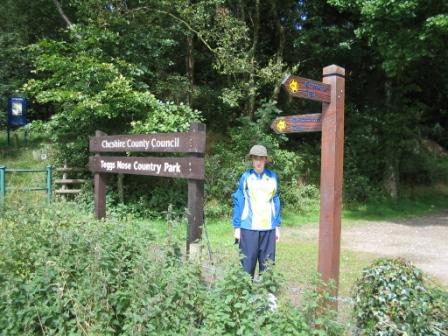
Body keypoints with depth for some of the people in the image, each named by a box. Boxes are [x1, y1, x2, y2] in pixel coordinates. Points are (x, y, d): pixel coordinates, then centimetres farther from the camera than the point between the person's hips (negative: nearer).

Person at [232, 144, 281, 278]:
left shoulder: (273, 177, 4)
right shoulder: (246, 177, -2)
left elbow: (276, 202, 10)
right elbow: (238, 202, 1)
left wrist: (277, 226, 9)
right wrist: (237, 227, -2)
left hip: (268, 228, 2)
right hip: (249, 227, -2)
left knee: (267, 264, 8)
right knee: (247, 263, 3)